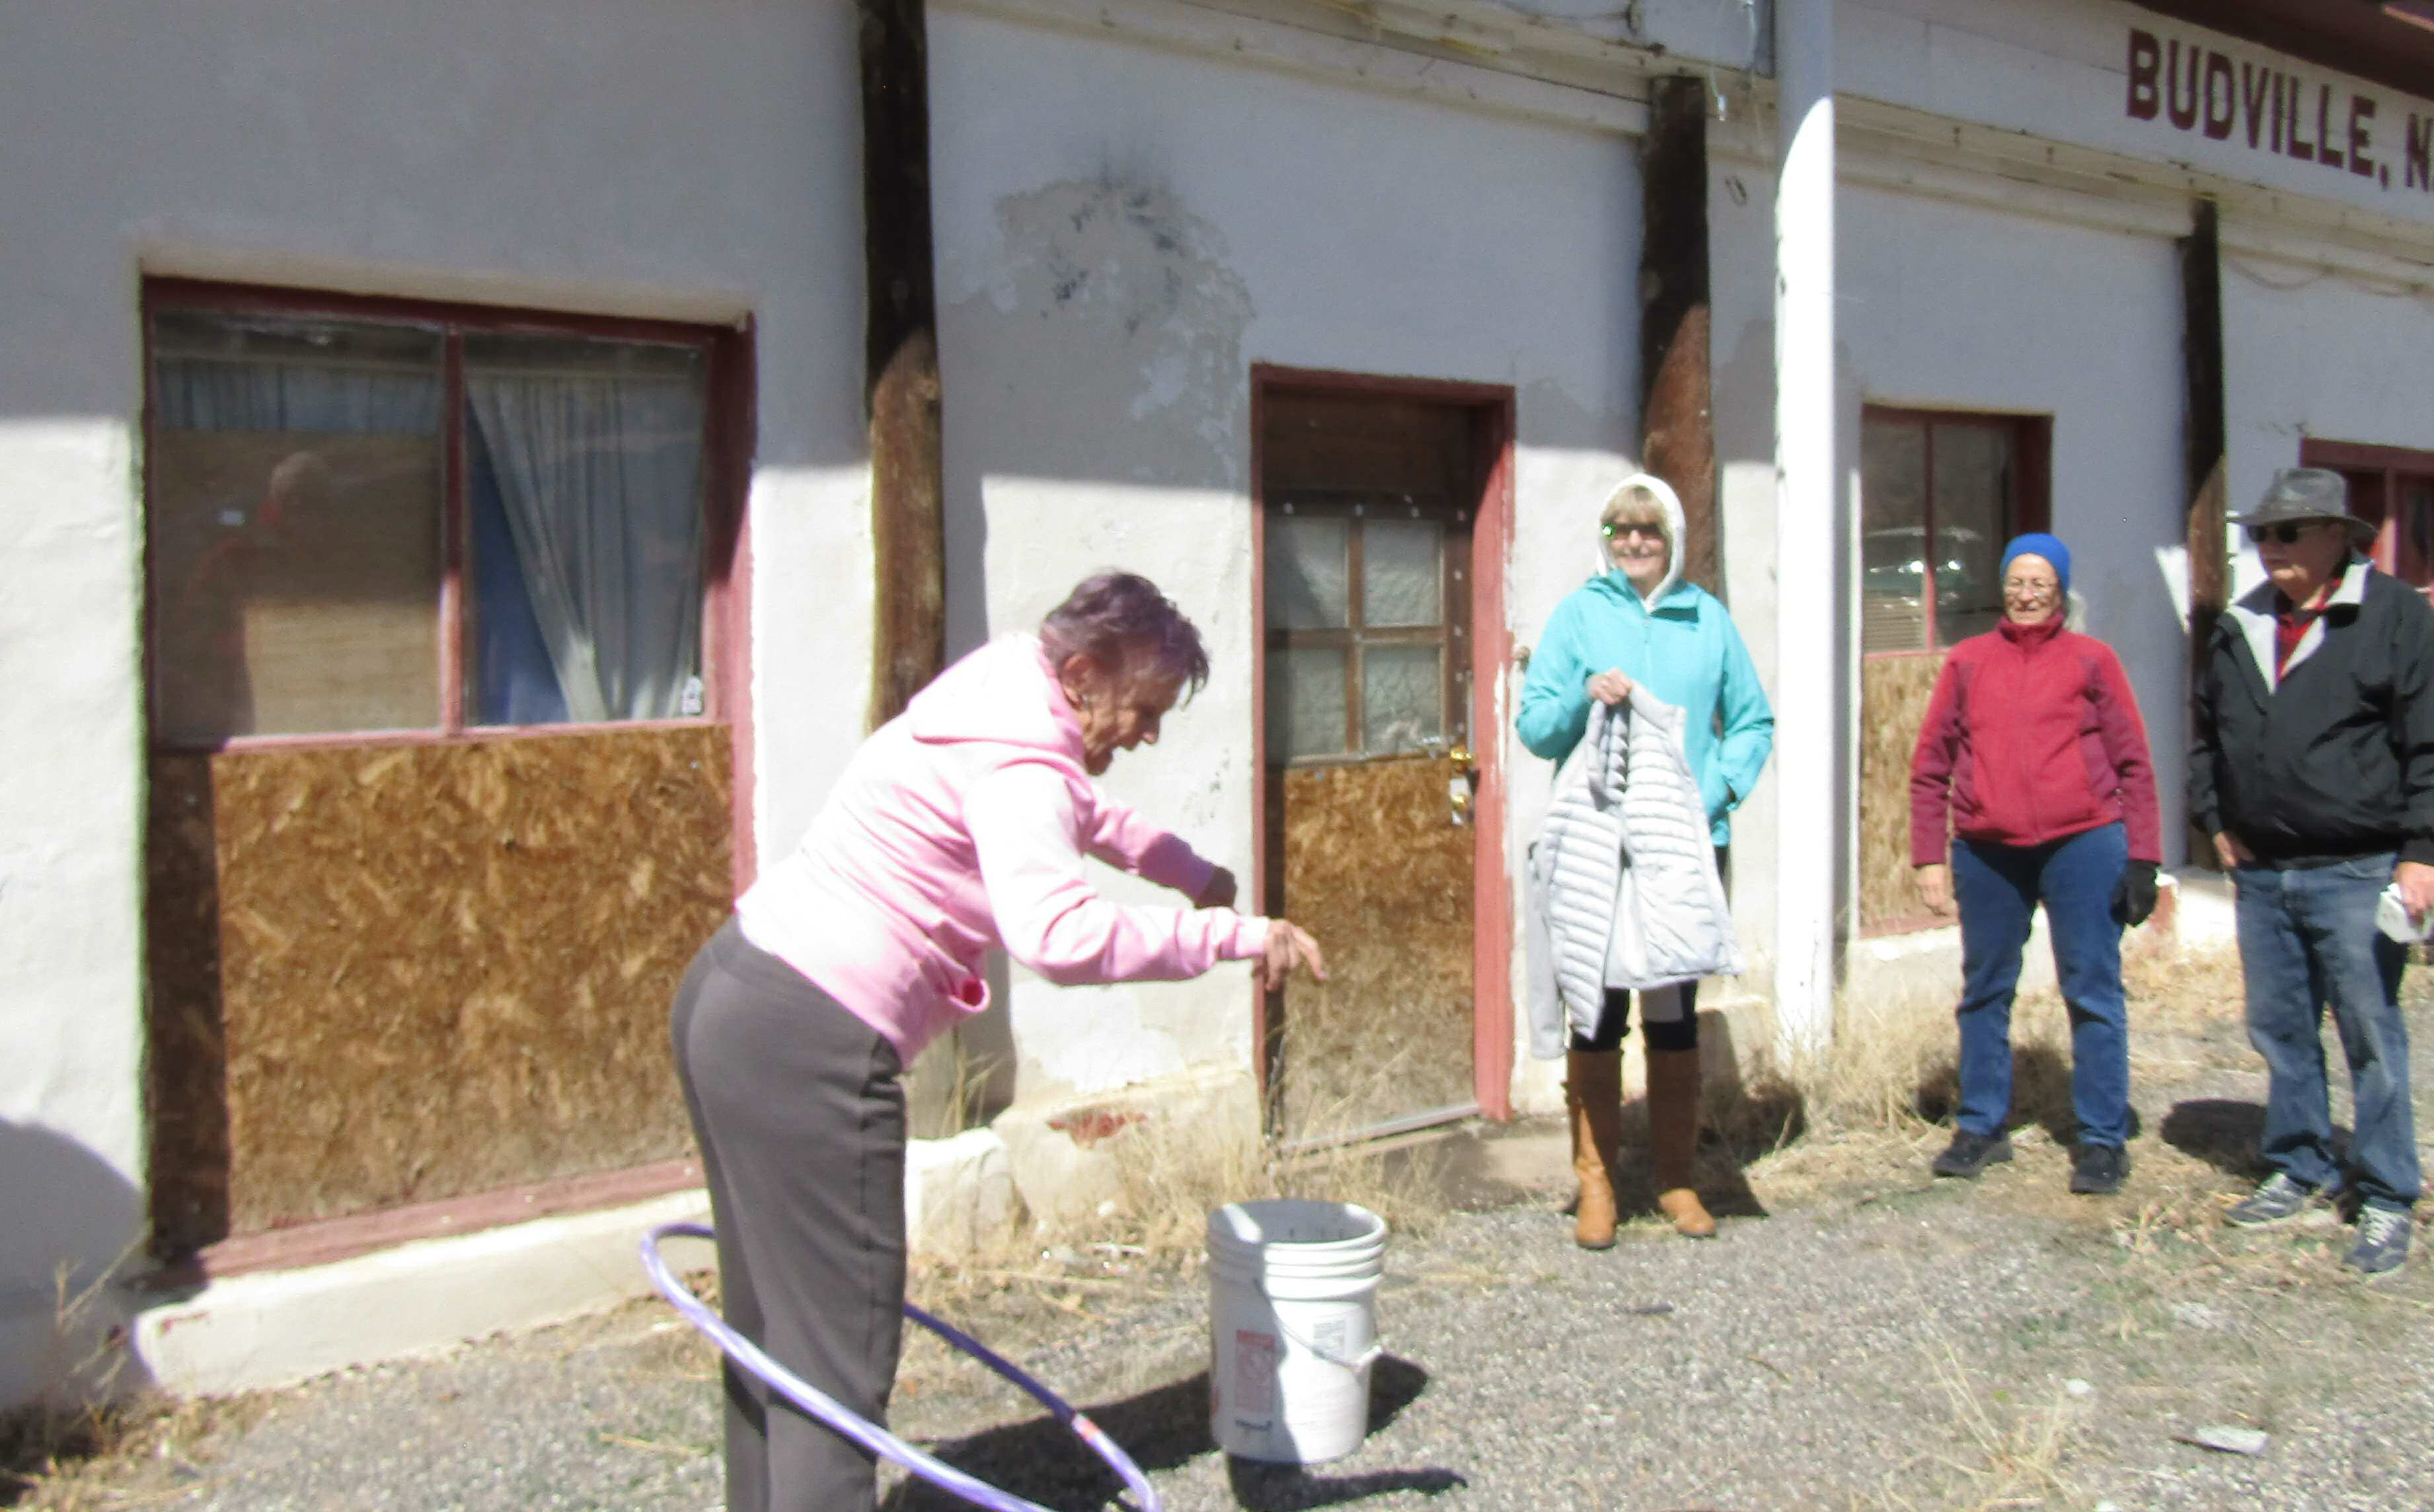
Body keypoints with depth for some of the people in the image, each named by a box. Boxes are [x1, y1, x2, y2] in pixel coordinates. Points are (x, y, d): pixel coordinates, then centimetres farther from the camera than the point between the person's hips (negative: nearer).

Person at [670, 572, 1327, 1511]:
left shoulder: (994, 701, 16)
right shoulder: (1019, 758, -16)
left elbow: (1077, 812, 39)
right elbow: (1058, 934, -33)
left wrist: (1186, 869, 41)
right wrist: (1232, 935, -23)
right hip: (810, 1045, -11)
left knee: (773, 1326, 19)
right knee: (839, 1352, -5)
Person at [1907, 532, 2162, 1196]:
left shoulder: (2091, 660, 4)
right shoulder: (1968, 662, 8)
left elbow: (2133, 763, 4)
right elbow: (1930, 765, 8)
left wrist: (2142, 857, -2)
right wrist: (1929, 856, 2)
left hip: (2082, 843, -2)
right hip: (1986, 850, 2)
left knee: (2093, 993, 1)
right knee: (1984, 992, 11)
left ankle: (2103, 1140, 10)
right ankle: (1981, 1127, 23)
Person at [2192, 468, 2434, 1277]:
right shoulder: (2239, 629, 11)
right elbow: (2207, 738, 22)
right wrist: (2215, 820, 11)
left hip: (2356, 876, -5)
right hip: (2261, 874, 6)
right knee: (2280, 1034, 14)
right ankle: (2299, 1170, 29)